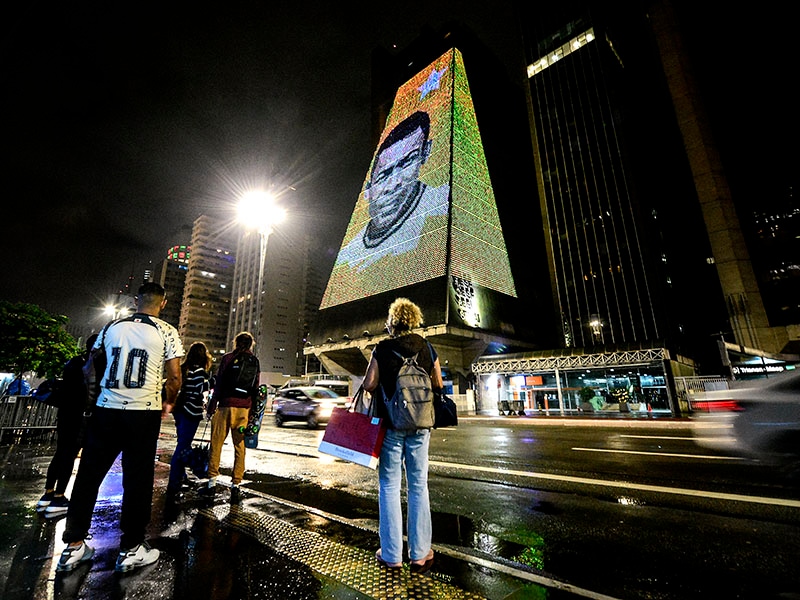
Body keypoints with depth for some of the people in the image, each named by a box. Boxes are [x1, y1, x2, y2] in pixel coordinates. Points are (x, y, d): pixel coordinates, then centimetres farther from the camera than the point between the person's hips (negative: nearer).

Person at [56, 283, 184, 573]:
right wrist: (168, 403, 10)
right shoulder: (166, 332, -6)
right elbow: (174, 377, -8)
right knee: (137, 481, 6)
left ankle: (74, 546, 25)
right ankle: (130, 549, 17)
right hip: (144, 412, -3)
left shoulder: (111, 327, 6)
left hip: (105, 409, 4)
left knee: (88, 476, 16)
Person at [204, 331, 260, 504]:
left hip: (226, 406, -2)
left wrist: (211, 407, 3)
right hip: (245, 409, 2)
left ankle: (212, 483, 15)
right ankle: (235, 486, 9)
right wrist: (253, 412, 13)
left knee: (216, 444, 10)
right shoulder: (255, 362, 7)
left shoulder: (228, 358, 0)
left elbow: (219, 384, -3)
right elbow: (256, 388, 7)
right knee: (240, 447, 7)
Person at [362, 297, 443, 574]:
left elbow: (369, 384, -11)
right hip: (420, 425, 3)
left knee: (389, 487, 9)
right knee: (418, 486, 12)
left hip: (391, 424, -2)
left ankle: (391, 555, 17)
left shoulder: (382, 348, -7)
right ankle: (420, 554, 20)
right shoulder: (427, 347, 1)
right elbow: (438, 385, 6)